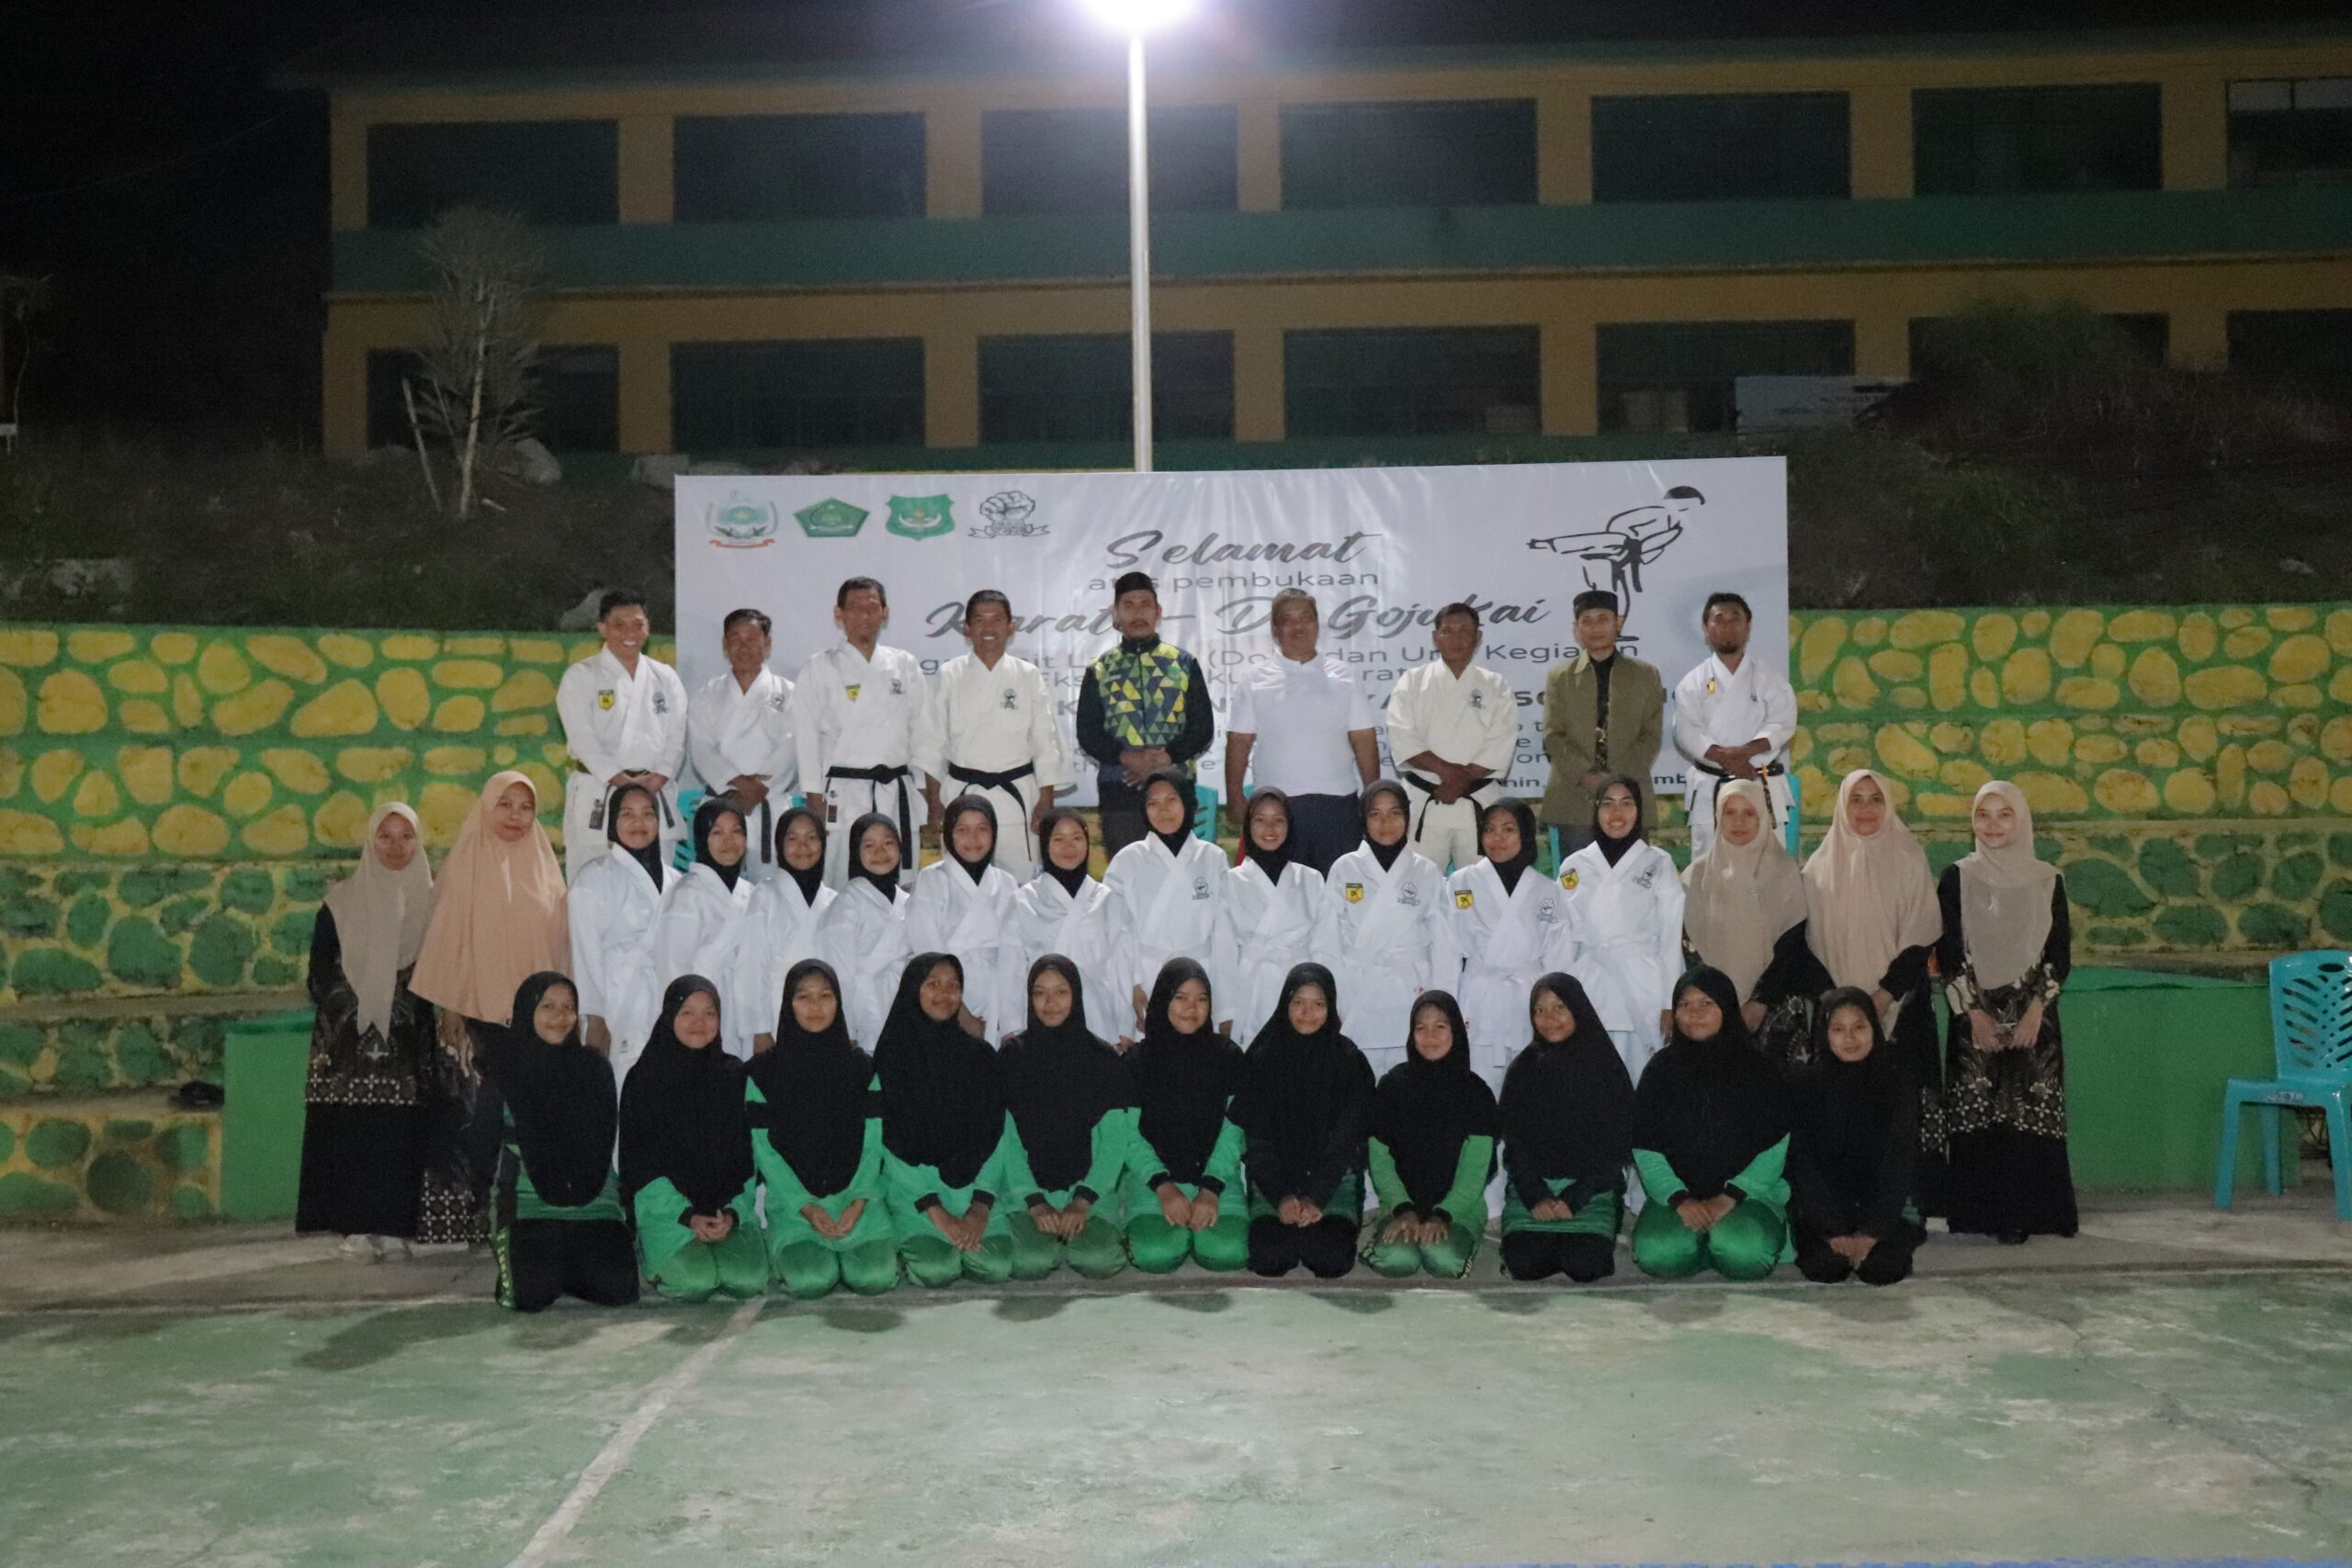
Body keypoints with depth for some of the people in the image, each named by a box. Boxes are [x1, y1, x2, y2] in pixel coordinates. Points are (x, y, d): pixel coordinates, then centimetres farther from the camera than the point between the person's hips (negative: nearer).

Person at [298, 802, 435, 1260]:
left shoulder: (431, 901, 7)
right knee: (352, 1131, -5)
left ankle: (395, 1224, 2)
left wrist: (406, 1008, -10)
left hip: (408, 1040, 0)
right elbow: (320, 970, 5)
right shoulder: (342, 901, 7)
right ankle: (357, 1226, -1)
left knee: (402, 1130, -4)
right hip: (349, 1039, 0)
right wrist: (350, 1008, -8)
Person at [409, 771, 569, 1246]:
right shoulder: (467, 864, 1)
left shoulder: (543, 868, 10)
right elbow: (447, 937, 0)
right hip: (481, 1009, -3)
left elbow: (559, 940, 12)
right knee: (485, 1112, -5)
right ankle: (473, 1207, 4)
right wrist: (450, 1010, -6)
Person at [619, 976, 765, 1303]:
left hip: (729, 1209, 2)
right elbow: (641, 1162, -4)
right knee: (697, 1281, -27)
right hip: (666, 1211, -2)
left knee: (748, 1280, -23)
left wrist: (731, 1214, -11)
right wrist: (688, 1216, -16)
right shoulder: (645, 1080, 1)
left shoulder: (734, 1076, 8)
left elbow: (746, 1154, 6)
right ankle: (654, 1262, 6)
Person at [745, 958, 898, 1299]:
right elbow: (764, 1149, -1)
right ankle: (787, 1254, 9)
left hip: (856, 1197, 2)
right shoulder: (763, 1072, 2)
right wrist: (805, 1207, -13)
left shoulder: (862, 1067, 8)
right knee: (811, 1280, -26)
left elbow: (872, 1144, 4)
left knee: (876, 1276, -23)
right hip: (793, 1201, -1)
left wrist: (857, 1203, -12)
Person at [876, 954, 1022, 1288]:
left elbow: (995, 1134, 2)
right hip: (914, 1196, -2)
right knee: (937, 1269, -25)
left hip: (974, 1189, 2)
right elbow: (894, 1142, -6)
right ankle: (912, 1246, 8)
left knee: (996, 1267, -21)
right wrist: (936, 1211, -16)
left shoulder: (980, 1055, 8)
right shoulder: (892, 1058, 1)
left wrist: (980, 1206, -13)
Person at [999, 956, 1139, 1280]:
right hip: (1027, 1190, 0)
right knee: (1031, 1262, -27)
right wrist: (1034, 1203, -15)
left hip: (1089, 1189, 0)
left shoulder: (1104, 1059, 4)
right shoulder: (1012, 1056, 3)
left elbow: (1114, 1139, -1)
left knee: (1099, 1261, -26)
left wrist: (1083, 1201, -15)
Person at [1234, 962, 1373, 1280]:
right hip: (1273, 1178, 0)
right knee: (1270, 1257, -25)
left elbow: (1346, 1137, -5)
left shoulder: (1350, 1060, -1)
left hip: (1334, 1177, 0)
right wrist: (1282, 1196, -16)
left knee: (1329, 1258, -24)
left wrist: (1315, 1197, -17)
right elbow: (1256, 1136, -3)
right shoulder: (1261, 1058, 0)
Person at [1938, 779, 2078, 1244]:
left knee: (2030, 1115, -3)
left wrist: (2036, 1009, -8)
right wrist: (1973, 1012, -8)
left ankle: (2026, 1213, 3)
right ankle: (1981, 1214, 1)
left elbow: (2061, 953, 3)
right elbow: (1947, 953, 0)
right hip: (1973, 1017, 0)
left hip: (2032, 1017, 1)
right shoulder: (1957, 879, 4)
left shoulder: (2047, 881, 6)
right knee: (1978, 1116, -3)